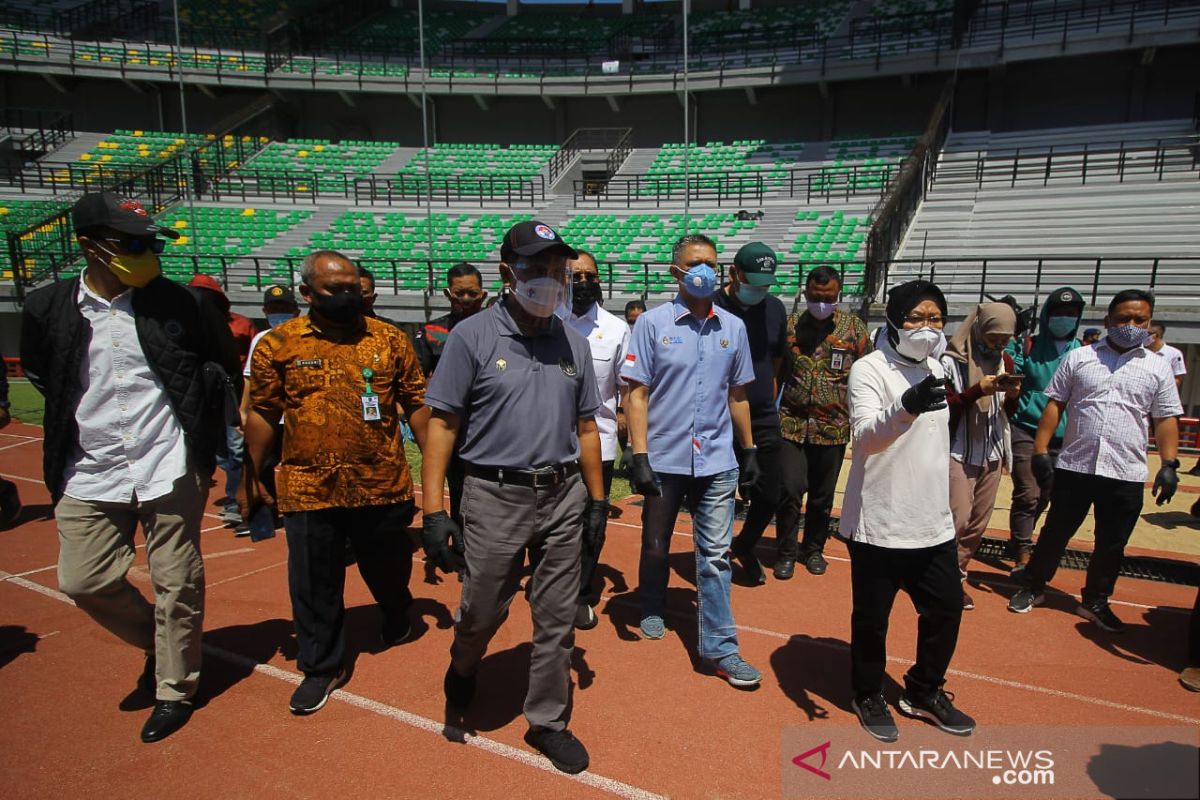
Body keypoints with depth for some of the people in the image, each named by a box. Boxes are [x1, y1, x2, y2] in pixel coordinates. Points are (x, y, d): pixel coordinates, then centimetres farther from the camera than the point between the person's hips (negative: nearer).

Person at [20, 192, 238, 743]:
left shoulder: (181, 303, -3)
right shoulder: (46, 309, 1)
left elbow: (223, 362, 11)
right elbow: (39, 374, 19)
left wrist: (193, 402, 2)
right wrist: (78, 413, 10)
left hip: (170, 466, -2)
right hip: (89, 471, 3)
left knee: (176, 583, 5)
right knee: (84, 582, 5)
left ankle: (174, 690, 25)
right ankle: (158, 643, 33)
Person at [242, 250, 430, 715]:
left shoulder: (390, 340, 0)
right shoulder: (278, 344, -1)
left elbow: (416, 404, 3)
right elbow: (262, 414, 4)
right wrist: (253, 479, 6)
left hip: (383, 485, 1)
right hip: (308, 489, 0)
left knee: (387, 567, 19)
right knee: (314, 584, 8)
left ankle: (396, 613, 51)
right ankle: (322, 667, 28)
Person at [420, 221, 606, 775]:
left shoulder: (573, 342, 7)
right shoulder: (472, 337, -6)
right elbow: (441, 424, -8)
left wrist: (597, 500, 12)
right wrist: (434, 511, -13)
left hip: (563, 496, 4)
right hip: (495, 498, -3)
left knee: (558, 620, 11)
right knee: (482, 613, 10)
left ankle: (548, 720, 32)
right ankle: (463, 670, 45)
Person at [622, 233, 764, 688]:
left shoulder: (733, 327, 7)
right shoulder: (652, 323, -4)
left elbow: (737, 394, 14)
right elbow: (636, 394, -7)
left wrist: (749, 449, 13)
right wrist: (640, 456, -14)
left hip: (717, 462, 2)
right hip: (664, 460, -2)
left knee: (716, 554, 3)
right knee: (656, 545, 16)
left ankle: (719, 648, 11)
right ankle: (652, 611, 41)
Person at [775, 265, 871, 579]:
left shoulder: (854, 328, 0)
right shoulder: (789, 326, 2)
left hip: (833, 427, 0)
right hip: (791, 423, 0)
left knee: (822, 495, 12)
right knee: (790, 490, -4)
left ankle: (813, 549, 31)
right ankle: (786, 552, 13)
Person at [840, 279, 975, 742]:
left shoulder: (936, 369, 10)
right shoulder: (870, 370, -14)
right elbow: (864, 436, -29)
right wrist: (906, 407, -48)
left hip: (932, 522, 7)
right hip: (878, 523, -7)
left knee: (947, 606, 15)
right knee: (872, 617, 7)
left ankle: (923, 692, 36)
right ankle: (869, 697, 30)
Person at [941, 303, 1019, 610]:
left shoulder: (1005, 361, 11)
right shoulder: (952, 361, -9)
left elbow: (1008, 412, 17)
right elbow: (943, 408, -11)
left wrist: (1012, 395, -5)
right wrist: (978, 390, -23)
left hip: (993, 452, 6)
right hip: (959, 452, -6)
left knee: (979, 521, 6)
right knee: (958, 519, -9)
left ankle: (956, 574, 19)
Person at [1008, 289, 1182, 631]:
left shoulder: (1158, 367, 6)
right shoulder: (1078, 358, 3)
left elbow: (1165, 419, 6)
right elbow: (1054, 405, 2)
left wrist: (1169, 465, -3)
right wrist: (1041, 451, -4)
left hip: (1126, 474, 1)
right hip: (1074, 466, -1)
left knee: (1111, 544, 11)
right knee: (1055, 532, 9)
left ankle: (1095, 602, 28)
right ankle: (1032, 587, 26)